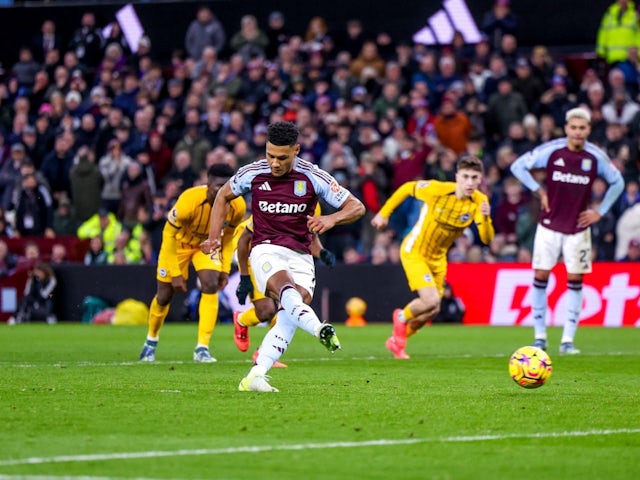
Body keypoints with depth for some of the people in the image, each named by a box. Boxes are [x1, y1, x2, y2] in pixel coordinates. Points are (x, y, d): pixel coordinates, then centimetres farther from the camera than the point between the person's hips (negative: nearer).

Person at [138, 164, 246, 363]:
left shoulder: (238, 206, -25)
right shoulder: (189, 201, -37)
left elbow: (228, 235, -3)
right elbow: (169, 234, -23)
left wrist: (225, 269, -5)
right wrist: (175, 273, -21)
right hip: (179, 242, -2)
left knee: (210, 286, -21)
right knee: (164, 295, 4)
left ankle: (202, 349, -15)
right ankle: (151, 341, 33)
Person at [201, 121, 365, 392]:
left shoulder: (314, 178, -4)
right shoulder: (252, 174, -1)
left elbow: (357, 207, -1)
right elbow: (223, 196, 20)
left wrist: (332, 219, -22)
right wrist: (214, 237, 12)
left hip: (300, 256, 2)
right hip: (266, 249, -1)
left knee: (290, 315, -21)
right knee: (285, 286, -35)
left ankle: (255, 376, -22)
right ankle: (319, 329, -62)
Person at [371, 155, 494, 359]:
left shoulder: (479, 201, -15)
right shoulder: (437, 189, -26)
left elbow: (486, 239, -21)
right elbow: (407, 188, -8)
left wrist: (485, 218, -41)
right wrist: (384, 214, -2)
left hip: (438, 257, 6)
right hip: (414, 251, -6)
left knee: (432, 310, 13)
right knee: (431, 301, -21)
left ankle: (397, 340, 39)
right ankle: (402, 317, 12)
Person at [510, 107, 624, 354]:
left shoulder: (596, 157, -6)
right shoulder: (551, 151, -10)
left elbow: (617, 182, 10)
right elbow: (518, 166, 0)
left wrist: (600, 212, 4)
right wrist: (539, 191, -6)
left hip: (578, 228, 1)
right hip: (549, 225, -1)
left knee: (575, 280, -2)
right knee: (540, 276, -2)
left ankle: (568, 340, 2)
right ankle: (540, 336, 9)